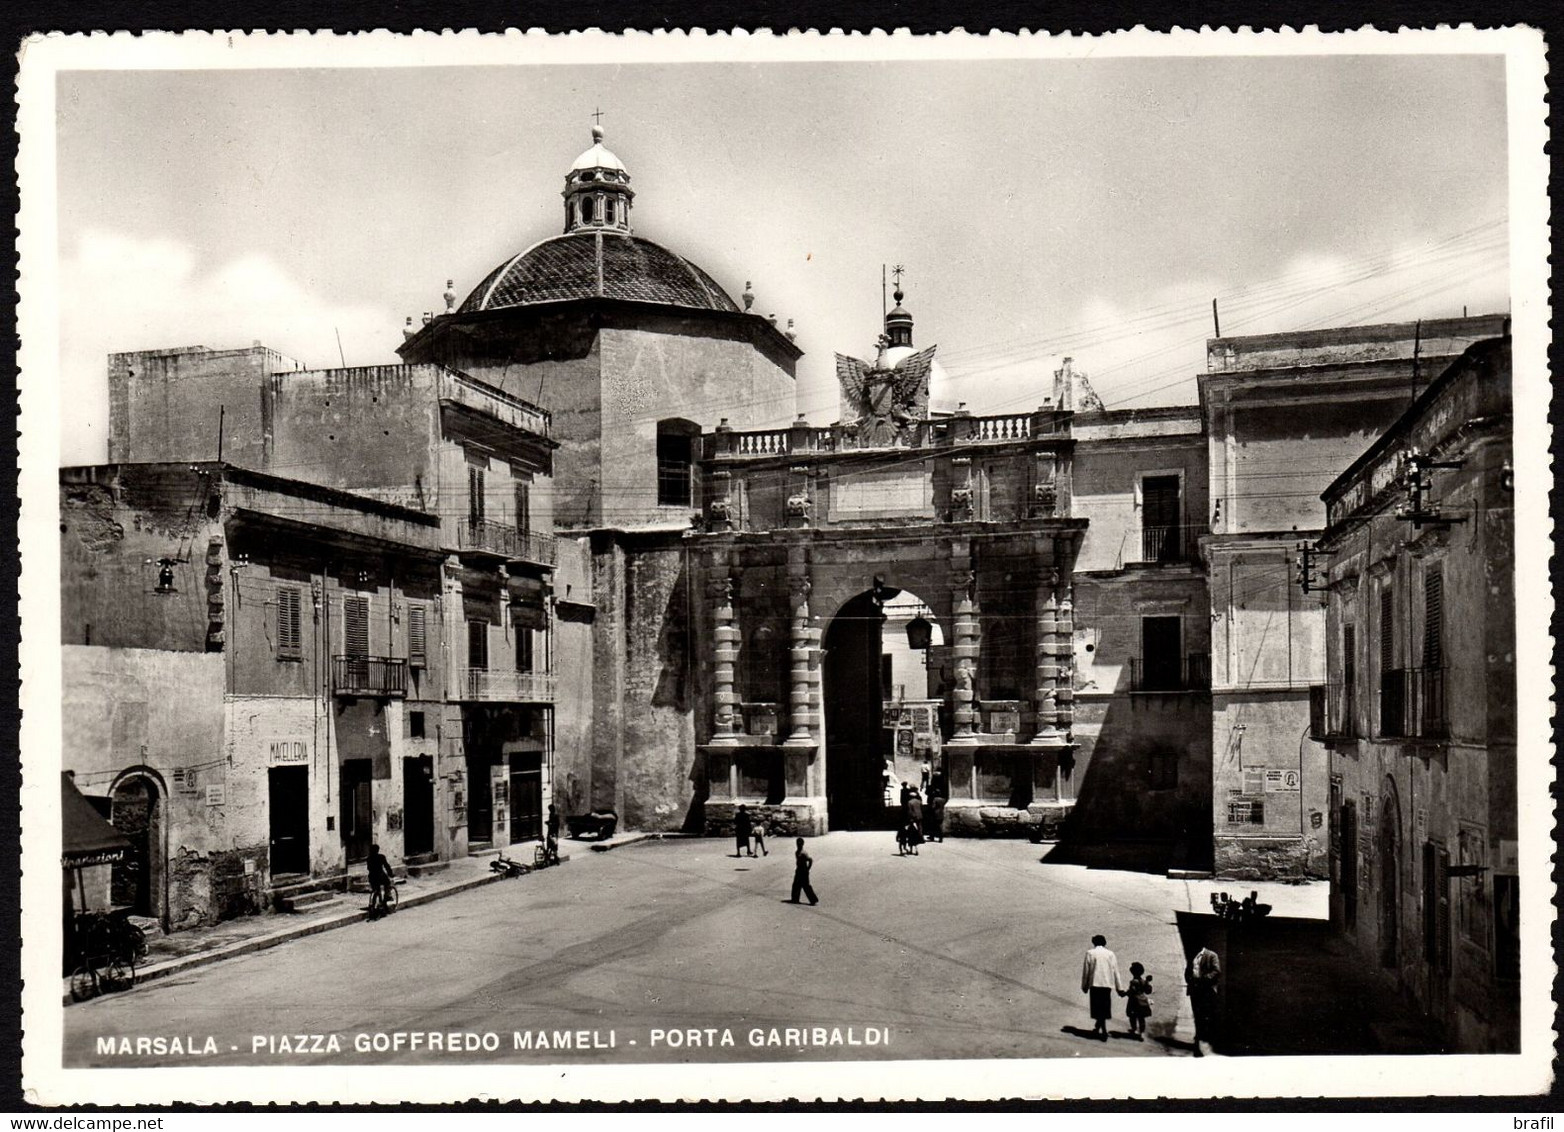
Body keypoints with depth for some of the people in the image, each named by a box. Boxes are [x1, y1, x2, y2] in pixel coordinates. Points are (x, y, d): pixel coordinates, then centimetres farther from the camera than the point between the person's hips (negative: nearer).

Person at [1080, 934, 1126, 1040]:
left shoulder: (1090, 953, 1)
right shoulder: (1110, 954, 6)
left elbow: (1086, 971, 2)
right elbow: (1116, 972, 5)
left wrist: (1084, 986, 11)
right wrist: (1120, 988, 8)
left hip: (1095, 984, -2)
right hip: (1107, 984, 2)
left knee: (1098, 1008, 2)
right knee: (1104, 1008, 14)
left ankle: (1104, 1031, -3)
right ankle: (1097, 1028, 19)